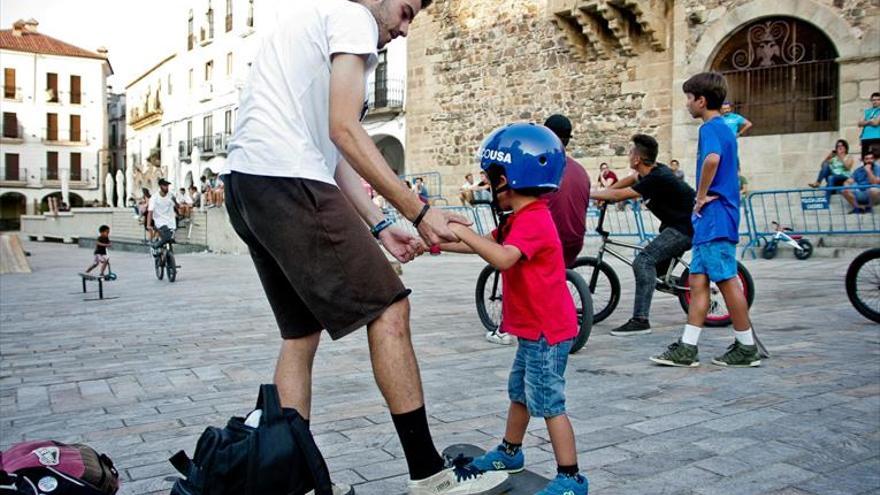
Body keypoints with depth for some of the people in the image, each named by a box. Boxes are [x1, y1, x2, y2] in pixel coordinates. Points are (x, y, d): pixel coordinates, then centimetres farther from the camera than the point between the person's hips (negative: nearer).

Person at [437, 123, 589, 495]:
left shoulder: (532, 220, -22)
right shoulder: (521, 220, 13)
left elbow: (503, 258, -38)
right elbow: (484, 245, 17)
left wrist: (462, 231, -34)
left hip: (547, 331, -11)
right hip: (533, 328, 11)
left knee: (548, 402, -4)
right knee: (520, 392, 22)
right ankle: (510, 453, 38)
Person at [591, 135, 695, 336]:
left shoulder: (657, 179, -24)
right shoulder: (655, 171, 5)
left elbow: (619, 195, -21)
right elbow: (632, 179, 25)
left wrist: (589, 194, -10)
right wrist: (604, 193, 16)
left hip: (687, 228, -11)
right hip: (678, 223, 11)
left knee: (644, 261, -20)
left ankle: (640, 321, -23)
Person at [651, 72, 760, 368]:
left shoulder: (710, 128, -11)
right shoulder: (724, 128, 20)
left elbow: (712, 158, -33)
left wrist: (701, 195, -21)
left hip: (715, 217, -10)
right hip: (713, 219, 10)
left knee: (727, 281, -3)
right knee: (698, 281, 8)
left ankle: (747, 348, 6)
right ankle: (687, 349, 9)